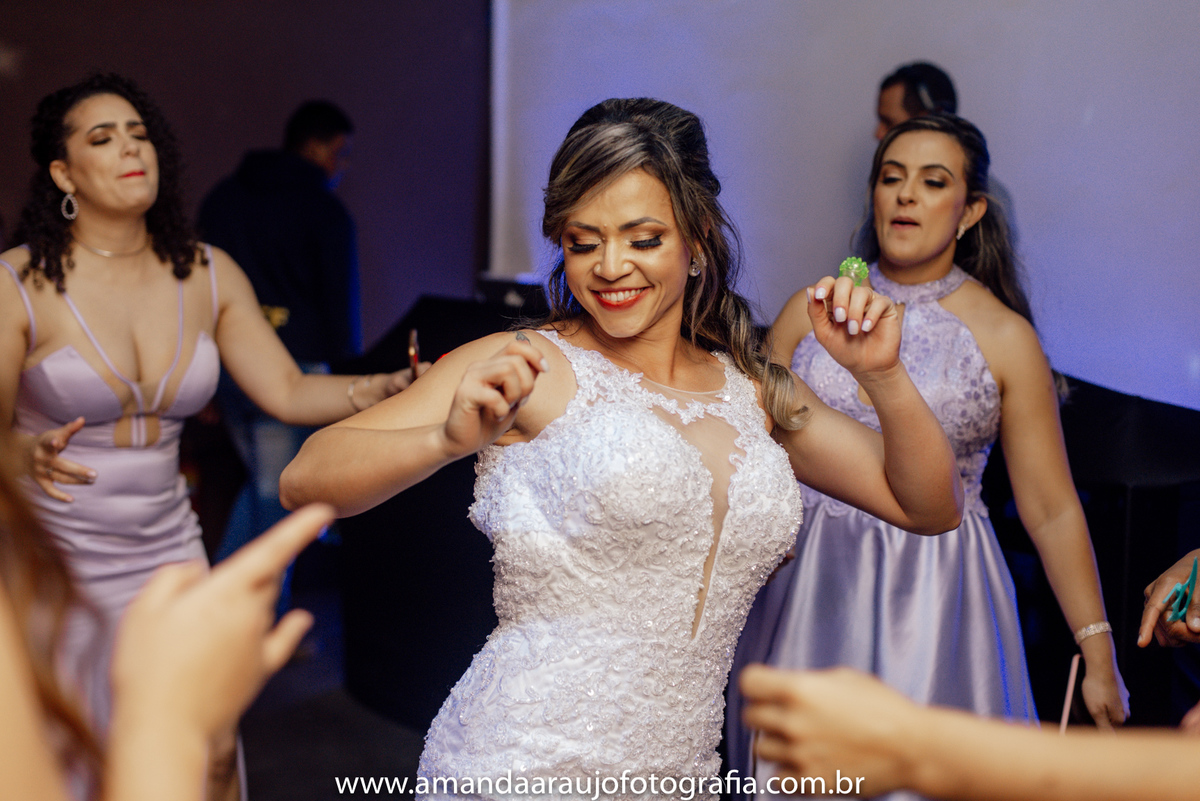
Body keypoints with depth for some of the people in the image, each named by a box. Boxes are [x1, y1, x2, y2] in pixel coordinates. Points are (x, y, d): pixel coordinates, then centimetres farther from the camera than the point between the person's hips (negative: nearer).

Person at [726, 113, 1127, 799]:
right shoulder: (810, 309, 2)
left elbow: (1052, 511, -1)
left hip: (932, 598, -2)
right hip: (806, 590, 2)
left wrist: (1100, 658, -1)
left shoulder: (1005, 337, -4)